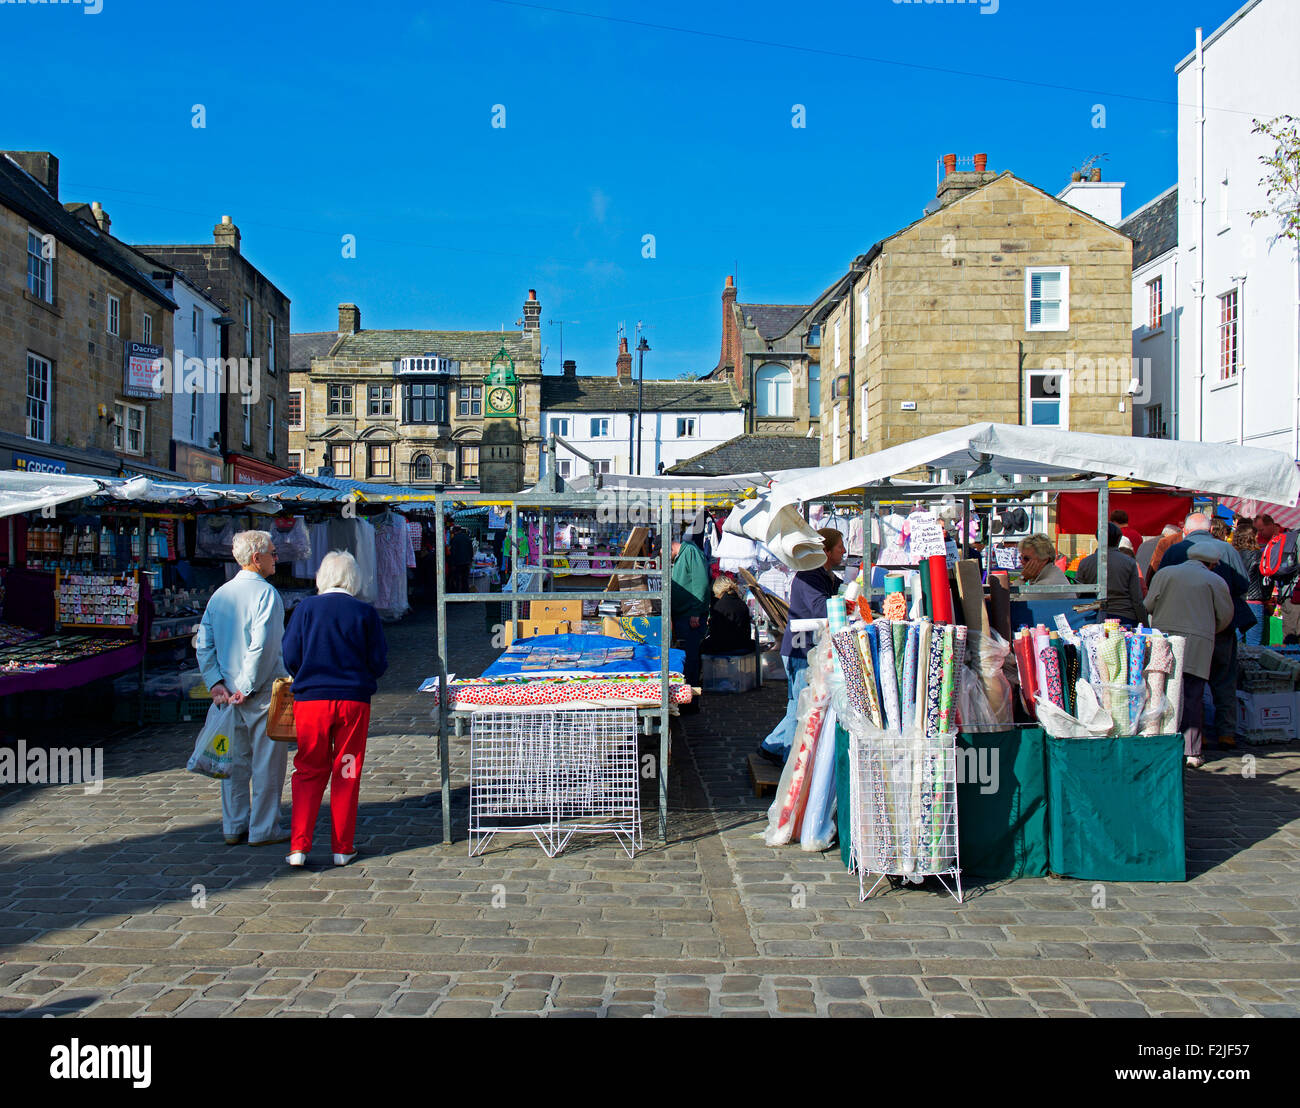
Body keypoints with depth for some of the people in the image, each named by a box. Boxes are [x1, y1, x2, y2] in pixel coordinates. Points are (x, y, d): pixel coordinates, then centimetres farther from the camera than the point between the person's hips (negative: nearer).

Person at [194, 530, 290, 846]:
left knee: (235, 760, 15)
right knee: (267, 760, 2)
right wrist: (247, 687, -15)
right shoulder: (265, 593, -13)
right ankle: (263, 829, 8)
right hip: (263, 690, -7)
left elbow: (203, 645, 7)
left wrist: (217, 683, 2)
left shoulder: (219, 595, 10)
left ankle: (233, 827, 22)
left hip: (229, 691, 7)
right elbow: (262, 646, -22)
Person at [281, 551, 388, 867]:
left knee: (308, 772, 11)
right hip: (354, 700, 0)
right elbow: (379, 662, -1)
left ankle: (299, 847, 5)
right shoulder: (365, 612, -2)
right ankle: (343, 848, 14)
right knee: (347, 775, 9)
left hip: (310, 699, 0)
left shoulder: (306, 608, -2)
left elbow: (290, 656, -2)